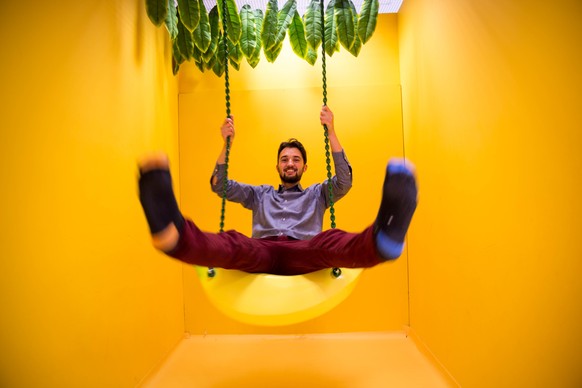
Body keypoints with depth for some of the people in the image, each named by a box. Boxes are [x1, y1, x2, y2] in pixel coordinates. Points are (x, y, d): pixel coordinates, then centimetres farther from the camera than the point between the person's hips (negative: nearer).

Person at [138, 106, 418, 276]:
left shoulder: (317, 194, 29)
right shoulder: (260, 194, 33)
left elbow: (344, 181, 10)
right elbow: (219, 185, 24)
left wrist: (330, 131, 7)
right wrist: (227, 142, 15)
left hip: (304, 253, 0)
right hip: (261, 253, 1)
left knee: (331, 241, -37)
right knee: (232, 243, -35)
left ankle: (381, 239, -67)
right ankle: (174, 235, -63)